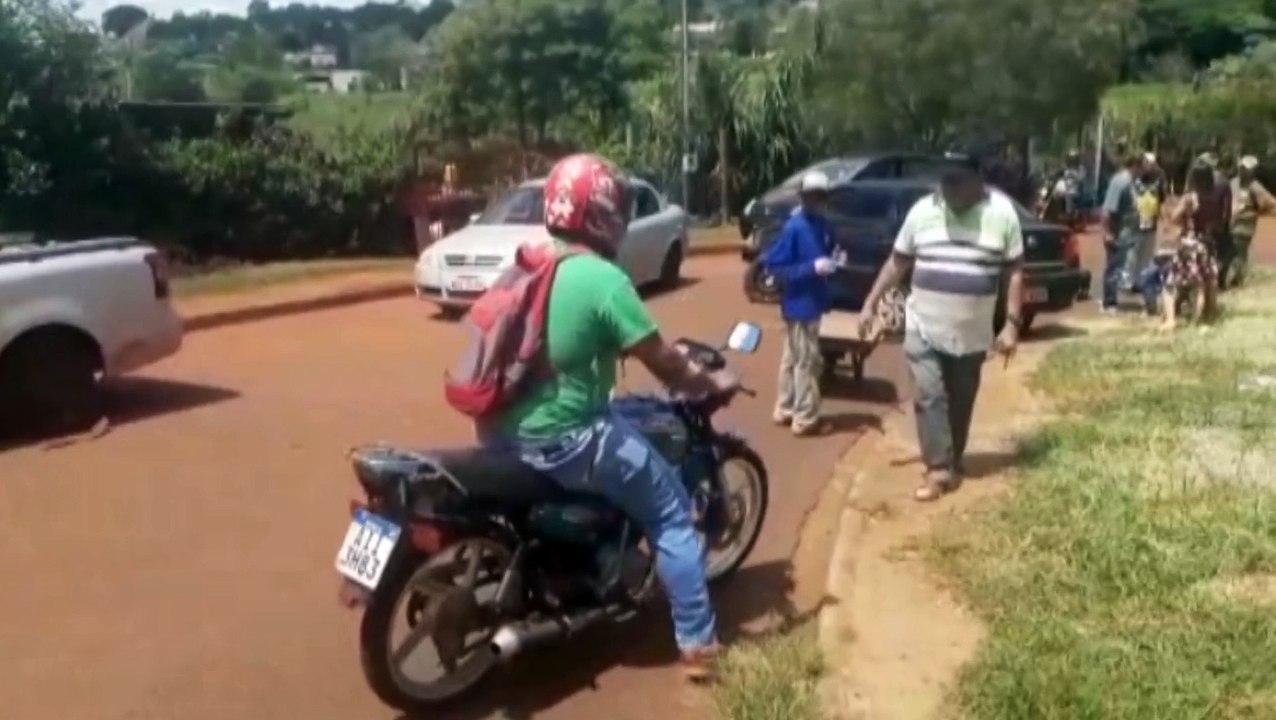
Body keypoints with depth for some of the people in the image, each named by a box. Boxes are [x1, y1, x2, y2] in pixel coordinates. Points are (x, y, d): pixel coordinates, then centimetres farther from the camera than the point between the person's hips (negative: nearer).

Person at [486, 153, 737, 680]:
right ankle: (697, 644, 10)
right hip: (563, 438, -8)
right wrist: (710, 384, 6)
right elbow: (663, 364, -12)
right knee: (670, 509, 7)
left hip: (505, 430, 8)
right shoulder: (603, 279, -16)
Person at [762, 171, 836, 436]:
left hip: (811, 302, 9)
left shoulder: (820, 224, 6)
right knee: (807, 360, -1)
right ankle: (805, 418, 10)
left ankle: (786, 410, 29)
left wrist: (831, 261, 1)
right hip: (800, 304, -9)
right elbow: (773, 265, -20)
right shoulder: (794, 228, -19)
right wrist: (812, 268, -23)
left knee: (793, 358, 17)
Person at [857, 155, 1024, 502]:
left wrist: (1012, 324, -9)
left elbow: (1014, 271, -3)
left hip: (972, 333, 0)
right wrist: (871, 304, 6)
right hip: (923, 327, 1)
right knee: (928, 397, -8)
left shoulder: (1001, 213, -6)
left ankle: (952, 464, 27)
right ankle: (938, 469, -2)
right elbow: (897, 263, 7)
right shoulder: (922, 211, -2)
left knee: (960, 403, 11)